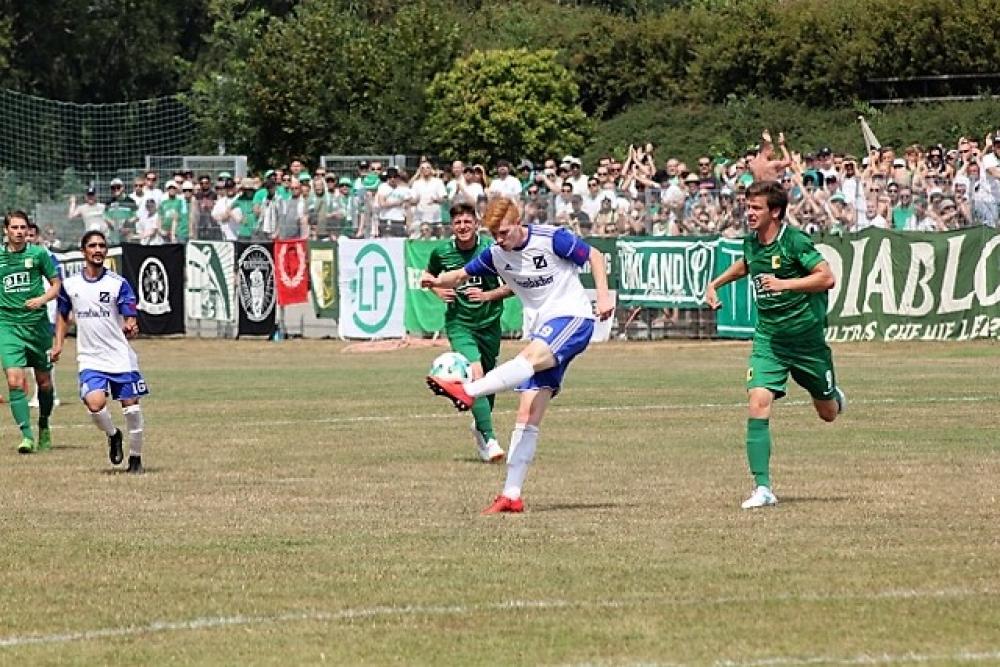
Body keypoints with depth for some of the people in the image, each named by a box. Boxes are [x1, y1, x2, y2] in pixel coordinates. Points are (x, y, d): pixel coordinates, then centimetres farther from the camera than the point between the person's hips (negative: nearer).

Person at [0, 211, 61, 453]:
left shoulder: (39, 254, 1)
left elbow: (56, 284, 6)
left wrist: (42, 299, -11)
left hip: (38, 324, 0)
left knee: (44, 381, 10)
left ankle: (44, 427, 33)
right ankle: (26, 435, -15)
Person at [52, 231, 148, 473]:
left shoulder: (118, 284, -3)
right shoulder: (70, 285, 5)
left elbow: (130, 319, -7)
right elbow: (63, 316, 21)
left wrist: (130, 328, -30)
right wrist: (58, 343, 9)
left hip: (121, 358, -1)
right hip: (90, 360, 1)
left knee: (131, 407, -1)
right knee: (95, 403, -20)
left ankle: (135, 458, 17)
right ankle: (113, 436, 11)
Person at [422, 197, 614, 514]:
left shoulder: (552, 239, -11)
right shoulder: (495, 255, 4)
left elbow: (595, 256, -3)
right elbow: (463, 274, 13)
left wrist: (603, 296, -15)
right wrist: (436, 281, -9)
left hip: (573, 318, -6)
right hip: (542, 330, 6)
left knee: (533, 356, -37)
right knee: (528, 414, -3)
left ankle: (468, 391, -57)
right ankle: (511, 495, -6)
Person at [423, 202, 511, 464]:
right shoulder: (442, 252, -5)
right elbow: (429, 275, 18)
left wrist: (488, 295, -16)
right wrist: (439, 290, -2)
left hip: (489, 323, 1)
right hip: (459, 323, -1)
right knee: (476, 375, -20)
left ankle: (480, 427, 42)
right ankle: (489, 440, -23)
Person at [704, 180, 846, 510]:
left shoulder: (794, 241, -17)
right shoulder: (751, 242, 4)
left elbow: (827, 277, -22)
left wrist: (785, 284, -30)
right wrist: (715, 284, 20)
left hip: (806, 337, -4)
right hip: (768, 337, 4)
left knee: (827, 413, 12)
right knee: (758, 404, -16)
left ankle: (835, 397, 53)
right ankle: (763, 488, -17)